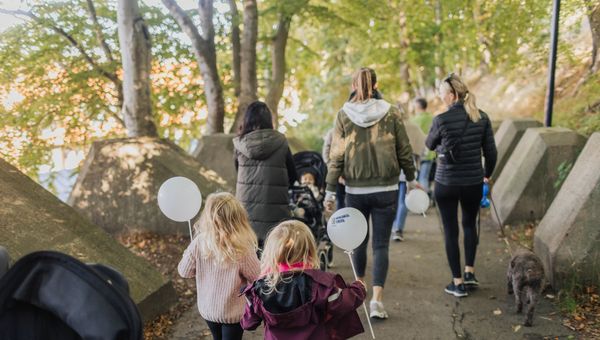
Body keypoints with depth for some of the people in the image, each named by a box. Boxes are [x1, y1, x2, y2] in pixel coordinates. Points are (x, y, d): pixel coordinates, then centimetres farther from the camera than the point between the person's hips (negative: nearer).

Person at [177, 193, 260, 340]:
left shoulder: (199, 243, -22)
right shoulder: (242, 249, -30)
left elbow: (184, 271, -8)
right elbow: (258, 278, -16)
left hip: (207, 309, 3)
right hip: (233, 312, -3)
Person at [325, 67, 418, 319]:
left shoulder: (343, 115, -4)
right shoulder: (391, 113, -3)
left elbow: (336, 157, -5)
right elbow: (404, 151, 2)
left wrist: (330, 190, 2)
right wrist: (411, 178, 17)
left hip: (355, 190, 1)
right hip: (386, 189, 0)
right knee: (381, 244, 4)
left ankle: (360, 283, 37)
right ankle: (376, 298, -6)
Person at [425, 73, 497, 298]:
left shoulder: (442, 119, -14)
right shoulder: (482, 117, -2)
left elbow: (430, 145, 2)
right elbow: (490, 151, 4)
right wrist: (487, 174, 17)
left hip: (446, 184, -3)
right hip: (473, 182, 4)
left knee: (451, 231, 8)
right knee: (470, 225, 24)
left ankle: (458, 283, 12)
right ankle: (469, 272, 22)